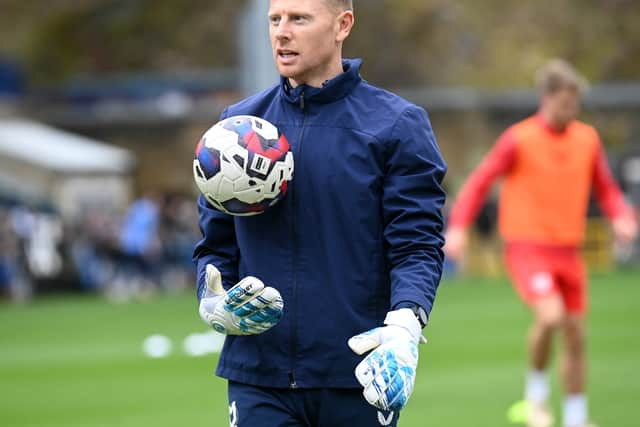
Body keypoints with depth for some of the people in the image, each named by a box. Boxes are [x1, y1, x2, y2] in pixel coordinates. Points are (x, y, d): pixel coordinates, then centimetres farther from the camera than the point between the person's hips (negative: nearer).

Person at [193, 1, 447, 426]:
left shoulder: (396, 126, -1)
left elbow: (417, 244, -7)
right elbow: (217, 245, 14)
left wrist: (404, 327, -25)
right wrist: (215, 306, -7)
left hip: (359, 379, -2)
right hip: (258, 380, 2)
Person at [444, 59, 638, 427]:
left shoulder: (587, 139, 5)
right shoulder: (519, 139, -9)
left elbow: (606, 189, 14)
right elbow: (480, 182, -4)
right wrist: (458, 227, -16)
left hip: (568, 252, 5)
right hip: (528, 248, -5)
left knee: (575, 335, 7)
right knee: (551, 316, -27)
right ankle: (537, 390, -1)